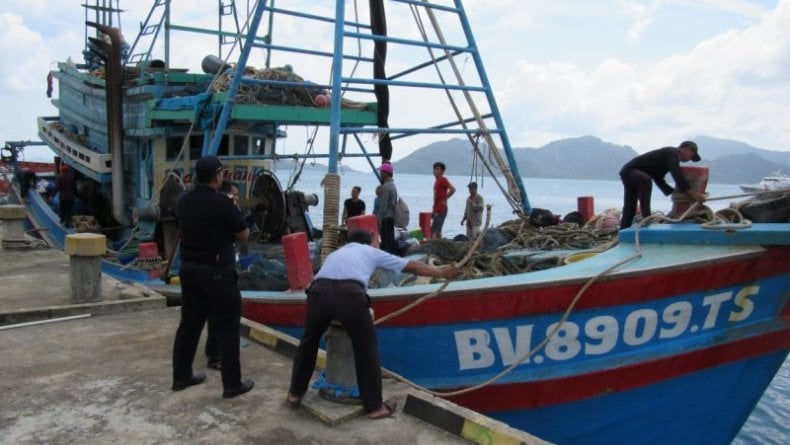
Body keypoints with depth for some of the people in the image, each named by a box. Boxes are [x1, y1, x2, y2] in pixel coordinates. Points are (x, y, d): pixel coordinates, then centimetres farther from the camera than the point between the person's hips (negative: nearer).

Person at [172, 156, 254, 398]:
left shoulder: (183, 201, 3)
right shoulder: (222, 203, -17)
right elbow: (244, 236, -7)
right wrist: (233, 214, 10)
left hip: (189, 269, 7)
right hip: (218, 272, -7)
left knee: (189, 323, 16)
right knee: (227, 327, 1)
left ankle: (181, 376, 26)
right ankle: (232, 384, 5)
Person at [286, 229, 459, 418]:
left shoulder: (334, 253, 39)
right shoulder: (372, 252, 30)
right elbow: (412, 266, 35)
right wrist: (442, 272, 46)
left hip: (319, 291, 3)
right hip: (350, 294, -3)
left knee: (309, 341, 27)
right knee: (366, 350, 14)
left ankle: (295, 393, 39)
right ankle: (374, 406, 23)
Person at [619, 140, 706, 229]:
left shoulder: (668, 154, 20)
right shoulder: (673, 153, -9)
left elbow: (659, 179, 28)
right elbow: (677, 176, -23)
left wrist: (675, 192, 22)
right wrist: (694, 194, -24)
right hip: (629, 171, -11)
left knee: (630, 210, 12)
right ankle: (646, 218, -41)